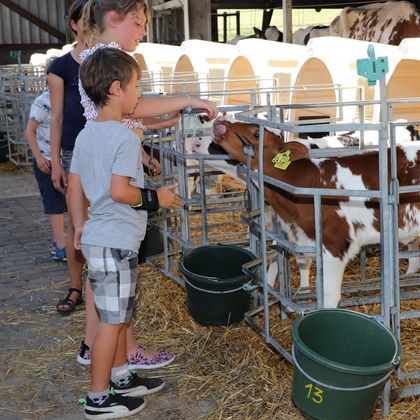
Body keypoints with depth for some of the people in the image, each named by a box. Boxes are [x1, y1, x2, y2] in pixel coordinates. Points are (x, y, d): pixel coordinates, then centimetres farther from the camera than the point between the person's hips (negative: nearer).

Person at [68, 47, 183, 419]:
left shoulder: (85, 135, 8)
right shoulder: (126, 138, -18)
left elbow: (74, 185, 11)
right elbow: (119, 191, -26)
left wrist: (79, 226, 20)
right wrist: (156, 198, -11)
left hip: (96, 237, 9)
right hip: (116, 243, -9)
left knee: (120, 314, 21)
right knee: (112, 319, 2)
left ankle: (122, 378, 34)